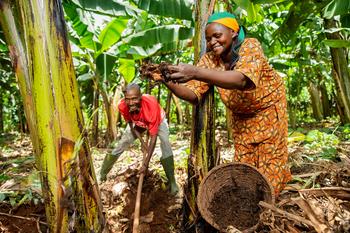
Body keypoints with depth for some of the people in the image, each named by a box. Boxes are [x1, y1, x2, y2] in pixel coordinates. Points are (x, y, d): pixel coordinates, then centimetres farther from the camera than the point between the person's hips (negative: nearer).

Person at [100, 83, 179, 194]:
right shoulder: (122, 106, -34)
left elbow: (153, 137, -40)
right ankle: (102, 175, 23)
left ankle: (172, 182, -8)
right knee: (120, 146, 2)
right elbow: (130, 124, -12)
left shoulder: (151, 105, -45)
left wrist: (146, 163, -39)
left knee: (166, 149, -24)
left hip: (158, 121, -3)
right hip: (138, 123, 3)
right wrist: (142, 141, -17)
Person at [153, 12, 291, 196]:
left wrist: (195, 72, -61)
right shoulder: (209, 59, -16)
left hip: (268, 108, -3)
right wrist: (168, 82, -43)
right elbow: (193, 94, -24)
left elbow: (241, 80, -49)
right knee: (243, 161, 10)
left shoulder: (250, 46, -28)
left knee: (269, 157, 8)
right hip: (241, 115, 4)